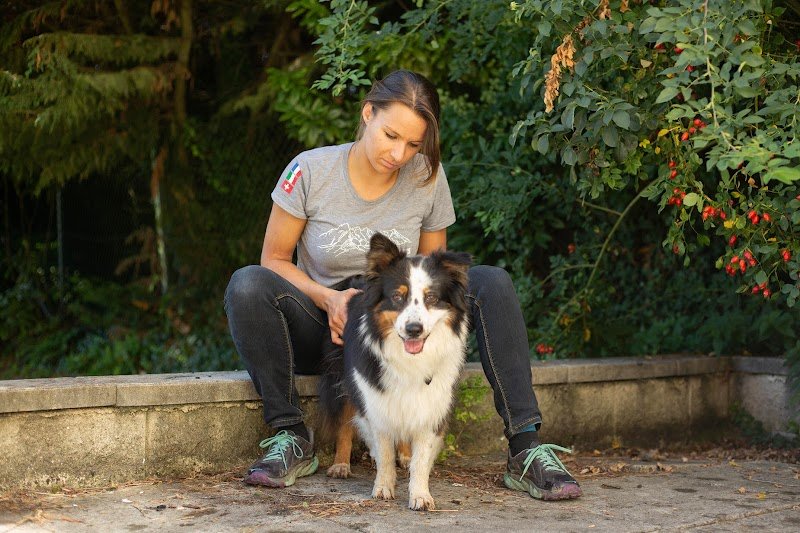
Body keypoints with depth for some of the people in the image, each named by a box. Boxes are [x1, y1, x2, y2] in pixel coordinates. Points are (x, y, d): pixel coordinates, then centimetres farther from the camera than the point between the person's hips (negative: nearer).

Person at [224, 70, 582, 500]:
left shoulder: (428, 177, -5)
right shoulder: (310, 170, -12)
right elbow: (274, 259, -5)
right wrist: (329, 299, -22)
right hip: (324, 328, -1)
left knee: (491, 283, -22)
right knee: (247, 285, -32)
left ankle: (525, 449, -26)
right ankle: (290, 438, -21)